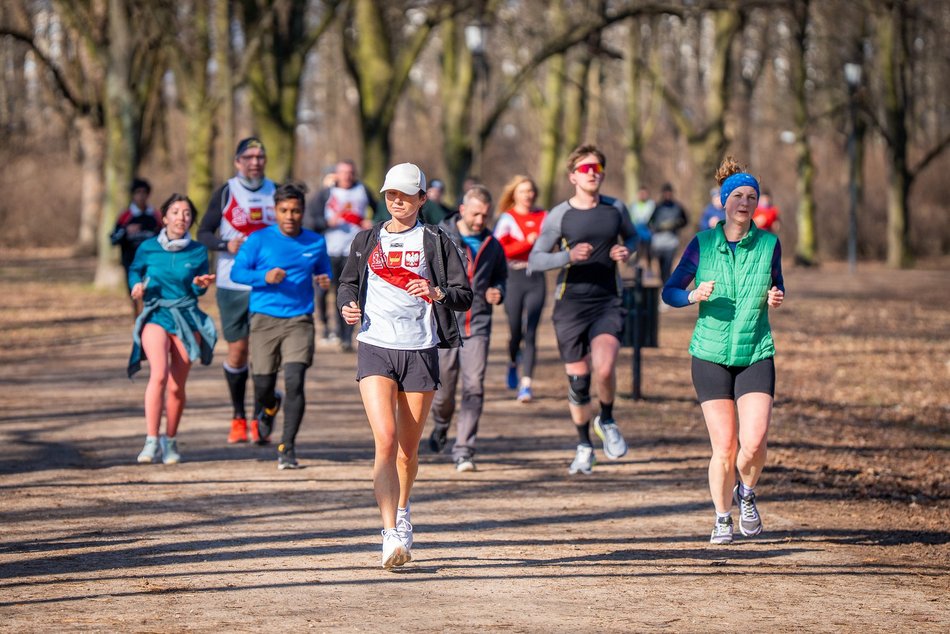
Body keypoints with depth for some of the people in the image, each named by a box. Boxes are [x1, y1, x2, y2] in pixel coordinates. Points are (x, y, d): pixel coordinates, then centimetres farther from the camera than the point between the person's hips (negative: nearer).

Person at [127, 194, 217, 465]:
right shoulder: (148, 248, 2)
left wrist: (200, 285, -11)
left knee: (177, 386, 3)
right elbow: (134, 270, 18)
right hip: (155, 316, -2)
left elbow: (197, 290, 12)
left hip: (187, 319, 2)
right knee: (159, 374, -23)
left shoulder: (198, 252, 4)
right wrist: (136, 285, -3)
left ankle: (170, 442, 22)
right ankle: (151, 441, -21)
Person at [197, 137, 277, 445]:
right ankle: (238, 417, 14)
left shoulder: (276, 191, 9)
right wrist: (226, 244, -15)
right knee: (237, 349, 2)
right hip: (232, 284, -1)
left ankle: (261, 418, 4)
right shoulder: (225, 193, 2)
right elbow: (203, 233, 3)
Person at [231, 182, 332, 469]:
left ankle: (287, 447, -9)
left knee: (294, 381, -16)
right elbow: (236, 272, -1)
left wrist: (325, 281, -3)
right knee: (263, 385, 4)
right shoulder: (259, 240, -1)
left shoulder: (315, 242, 7)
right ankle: (269, 408, 43)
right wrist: (264, 277, -18)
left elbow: (323, 271, 21)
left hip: (299, 319, 1)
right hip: (264, 319, -1)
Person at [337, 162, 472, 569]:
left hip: (421, 350, 0)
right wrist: (348, 304, 1)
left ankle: (402, 511, 39)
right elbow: (348, 281, 23)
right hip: (375, 348, 0)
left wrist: (436, 293, -18)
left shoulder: (436, 242, 5)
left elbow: (464, 295, 2)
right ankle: (391, 535, -23)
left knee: (408, 447, 10)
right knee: (385, 439, -17)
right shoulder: (367, 240, 12)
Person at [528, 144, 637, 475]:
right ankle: (584, 446, 23)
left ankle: (607, 421, 9)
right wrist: (569, 256, -21)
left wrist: (627, 250, 0)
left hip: (608, 302, 1)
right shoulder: (559, 216, -3)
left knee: (604, 368, -21)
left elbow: (631, 236, 23)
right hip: (570, 303, -1)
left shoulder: (616, 209, 5)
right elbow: (535, 259, -3)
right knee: (578, 380, 3)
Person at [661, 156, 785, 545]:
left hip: (756, 355, 0)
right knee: (724, 448, -4)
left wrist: (776, 299, -8)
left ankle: (746, 494, 17)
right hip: (710, 356, 0)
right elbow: (669, 292, 3)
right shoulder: (703, 243, -1)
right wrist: (695, 296, -17)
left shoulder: (769, 243, 1)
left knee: (754, 443, -15)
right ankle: (722, 520, 19)